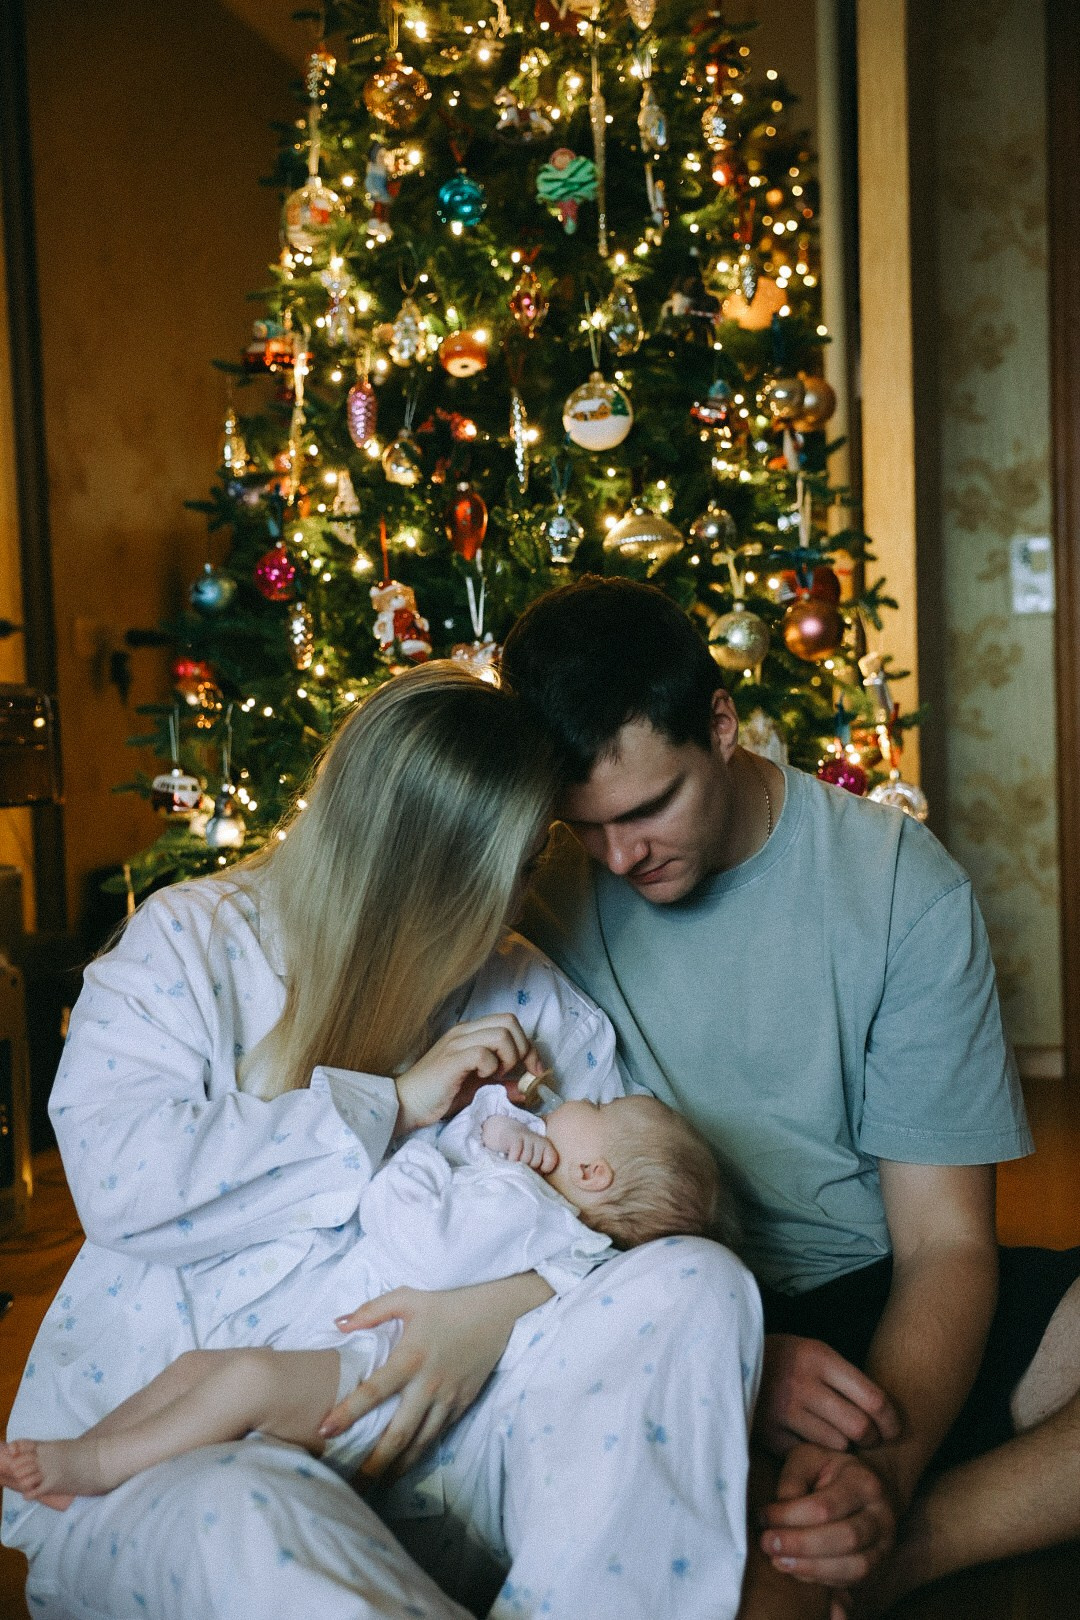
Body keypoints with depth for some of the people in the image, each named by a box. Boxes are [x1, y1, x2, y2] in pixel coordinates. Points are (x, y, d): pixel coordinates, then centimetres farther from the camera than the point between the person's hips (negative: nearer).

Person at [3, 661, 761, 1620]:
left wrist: (506, 1302, -19)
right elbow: (119, 1175, -17)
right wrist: (393, 1103, -15)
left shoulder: (524, 989, 7)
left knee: (695, 1286, -19)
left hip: (430, 1431, 4)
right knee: (240, 1521, -41)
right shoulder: (189, 943, -2)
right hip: (165, 1453, -3)